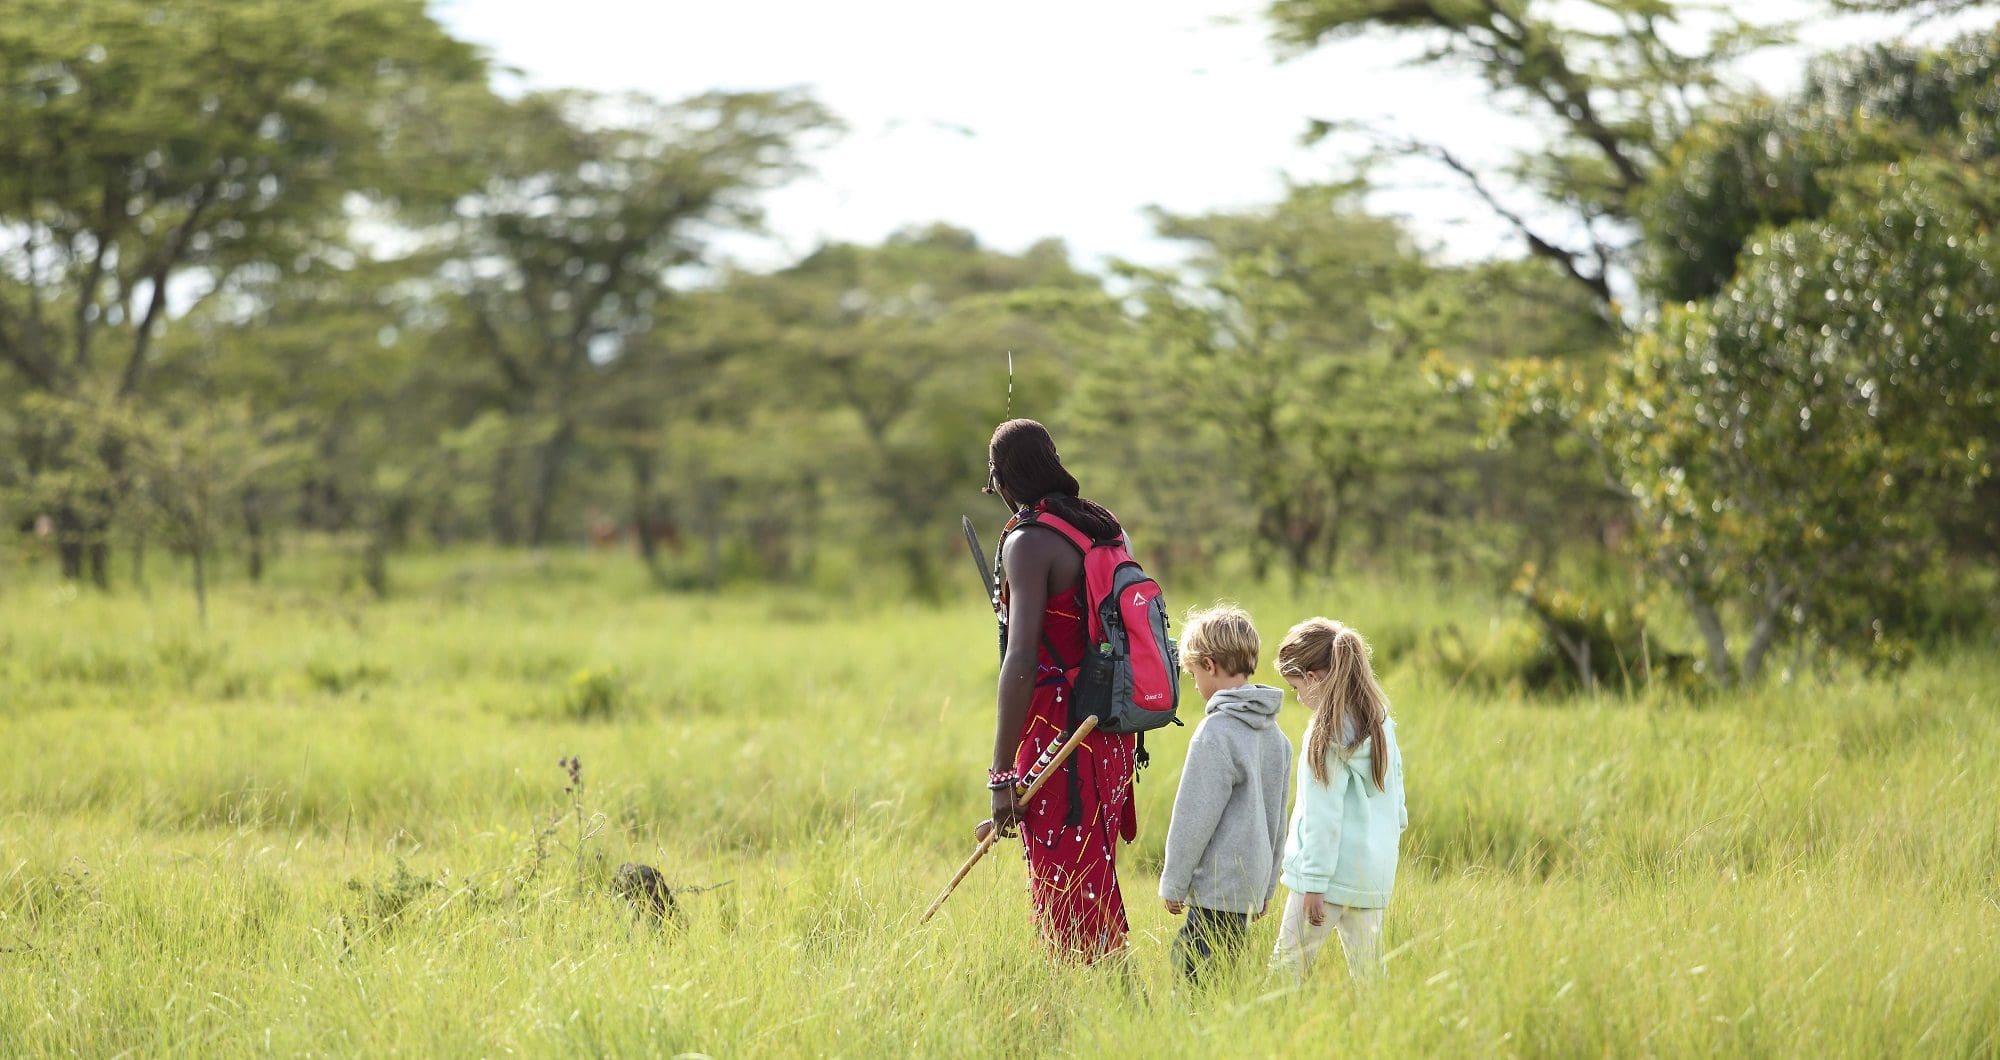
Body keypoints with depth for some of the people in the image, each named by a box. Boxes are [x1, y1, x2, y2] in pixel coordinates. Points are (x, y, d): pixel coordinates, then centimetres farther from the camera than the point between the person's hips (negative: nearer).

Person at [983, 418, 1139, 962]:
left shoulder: (1029, 543, -13)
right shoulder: (1104, 530, 11)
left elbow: (1022, 662, -20)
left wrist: (1001, 774, -19)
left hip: (1059, 739, -8)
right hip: (1110, 740, 8)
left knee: (1072, 916, -4)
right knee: (1095, 902, 16)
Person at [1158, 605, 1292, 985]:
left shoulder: (1216, 732, -15)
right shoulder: (1273, 733, 12)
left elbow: (1195, 816, -14)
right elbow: (1277, 816, 18)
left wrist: (1173, 882, -6)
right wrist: (1267, 886, 25)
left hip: (1217, 888, -9)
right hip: (1252, 885, 9)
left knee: (1196, 980, -8)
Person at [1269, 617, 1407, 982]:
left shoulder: (1329, 732, -12)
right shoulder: (1381, 722, 10)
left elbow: (1324, 815, -15)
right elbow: (1396, 801, 16)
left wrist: (1314, 883, -14)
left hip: (1333, 868, -8)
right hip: (1376, 871, 8)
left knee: (1288, 965, -3)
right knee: (1367, 970, 9)